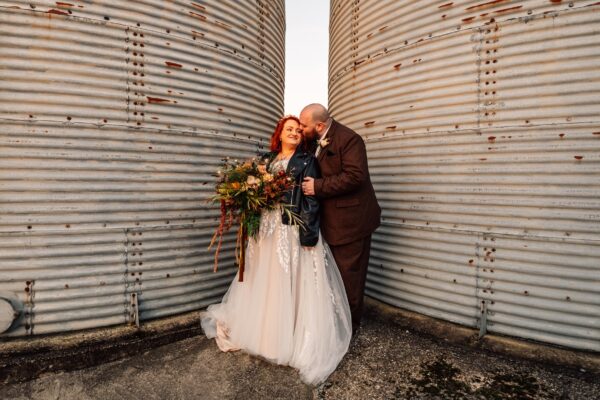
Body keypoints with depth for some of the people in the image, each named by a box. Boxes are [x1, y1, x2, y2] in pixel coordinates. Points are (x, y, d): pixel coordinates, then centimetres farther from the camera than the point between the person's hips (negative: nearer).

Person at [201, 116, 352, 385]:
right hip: (267, 229, 5)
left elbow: (311, 198, -7)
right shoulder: (267, 160, 15)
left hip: (294, 229, -4)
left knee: (290, 283, -1)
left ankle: (292, 338, 13)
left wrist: (309, 233, -15)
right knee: (264, 281, 11)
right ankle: (261, 328, 28)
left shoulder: (307, 161, 2)